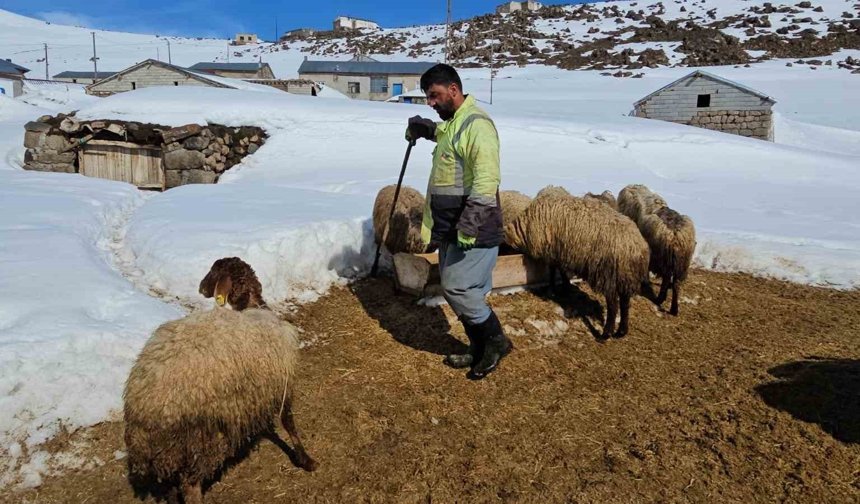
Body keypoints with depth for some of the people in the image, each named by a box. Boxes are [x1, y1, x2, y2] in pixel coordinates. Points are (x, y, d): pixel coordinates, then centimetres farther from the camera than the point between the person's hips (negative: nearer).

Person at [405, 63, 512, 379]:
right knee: (456, 289, 13)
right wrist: (425, 128, 27)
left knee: (458, 288, -9)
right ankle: (480, 350, 26)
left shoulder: (477, 124, -16)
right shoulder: (452, 124, 15)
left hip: (474, 230, -10)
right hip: (450, 227, 10)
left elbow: (487, 180, -26)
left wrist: (470, 226, -31)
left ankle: (496, 341, 12)